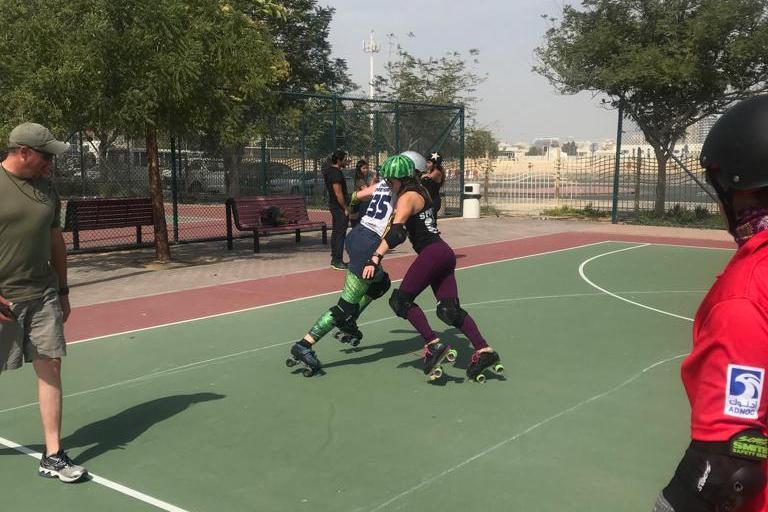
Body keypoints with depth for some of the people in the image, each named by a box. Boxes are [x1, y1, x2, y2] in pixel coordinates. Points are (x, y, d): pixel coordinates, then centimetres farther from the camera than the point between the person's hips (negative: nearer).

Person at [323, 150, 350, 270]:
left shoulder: (329, 171, 12)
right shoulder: (336, 173, -19)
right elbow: (338, 193, -22)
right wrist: (345, 209, -16)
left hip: (334, 205, 10)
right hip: (339, 207, -10)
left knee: (336, 232, 15)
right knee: (340, 234, -8)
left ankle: (335, 258, 21)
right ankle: (337, 261, -6)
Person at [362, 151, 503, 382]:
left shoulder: (407, 197, -7)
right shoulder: (420, 192, 19)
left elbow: (397, 233, -22)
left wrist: (375, 258, -27)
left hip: (431, 253, -9)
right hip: (444, 253, 9)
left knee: (401, 300, -6)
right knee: (450, 310, 5)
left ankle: (434, 345, -15)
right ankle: (484, 350, -3)